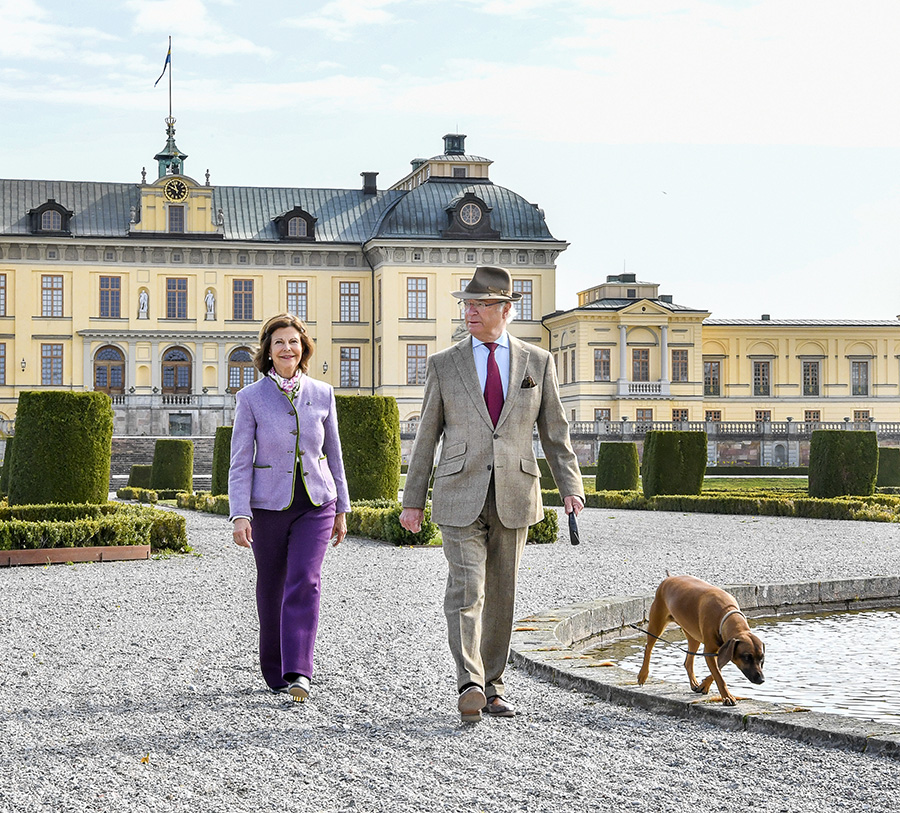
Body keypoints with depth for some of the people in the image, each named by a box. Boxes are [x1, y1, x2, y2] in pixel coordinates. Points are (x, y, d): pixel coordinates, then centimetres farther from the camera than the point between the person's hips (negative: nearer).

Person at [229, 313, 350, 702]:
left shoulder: (322, 394, 3)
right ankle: (273, 670, 27)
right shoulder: (251, 398, -3)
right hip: (269, 505, 0)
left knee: (305, 582, -15)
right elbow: (240, 461, -5)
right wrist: (240, 515, -15)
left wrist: (341, 509, 13)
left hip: (315, 503, 1)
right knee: (271, 588, 10)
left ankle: (298, 673, -19)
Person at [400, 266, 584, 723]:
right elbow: (427, 436, 6)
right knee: (466, 589, -14)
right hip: (460, 498, -2)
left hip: (513, 497, 2)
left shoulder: (537, 362, 6)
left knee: (501, 595, 7)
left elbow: (554, 431, 8)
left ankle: (492, 688, 17)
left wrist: (570, 487, -2)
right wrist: (412, 500, 4)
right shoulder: (443, 365, 4)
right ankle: (470, 685, -22)